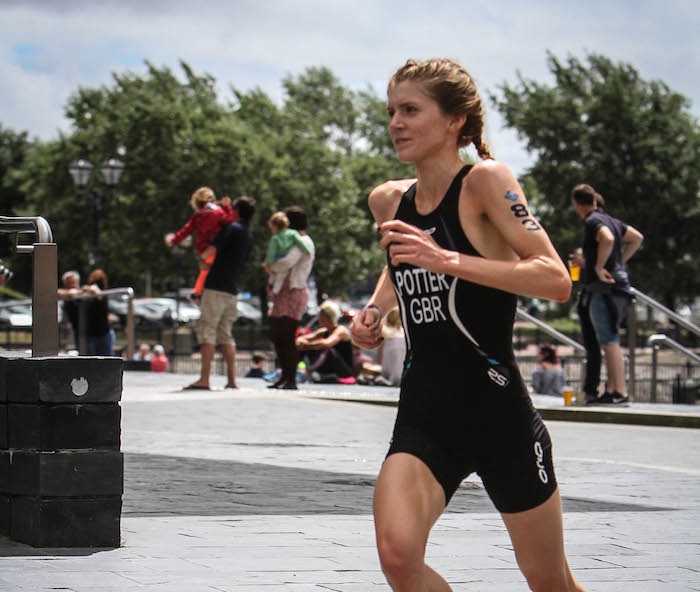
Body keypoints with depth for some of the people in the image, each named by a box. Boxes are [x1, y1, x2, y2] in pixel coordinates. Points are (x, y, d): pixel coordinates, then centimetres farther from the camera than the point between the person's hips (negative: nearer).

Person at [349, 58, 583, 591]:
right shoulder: (388, 201, 8)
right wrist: (375, 310, 12)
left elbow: (556, 280, -21)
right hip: (423, 417, 4)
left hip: (500, 413, -4)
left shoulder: (485, 181, -10)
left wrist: (448, 261, -27)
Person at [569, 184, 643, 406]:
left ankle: (620, 392, -13)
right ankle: (612, 388, 12)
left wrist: (598, 267, -19)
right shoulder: (611, 220, 19)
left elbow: (607, 239, -29)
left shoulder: (593, 221, -9)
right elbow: (637, 238, 27)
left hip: (604, 287, -10)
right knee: (609, 341, 12)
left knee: (609, 341, -10)